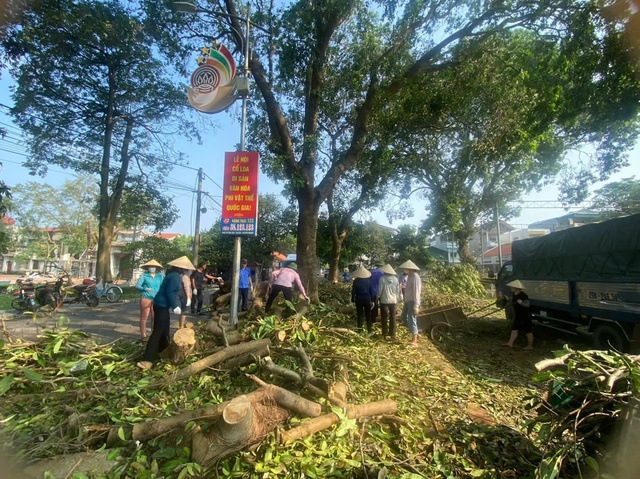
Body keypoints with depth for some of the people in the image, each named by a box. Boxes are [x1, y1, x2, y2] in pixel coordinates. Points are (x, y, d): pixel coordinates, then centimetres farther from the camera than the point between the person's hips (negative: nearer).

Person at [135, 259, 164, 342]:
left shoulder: (160, 276, 7)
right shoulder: (144, 275, 0)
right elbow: (137, 286, -4)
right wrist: (145, 289, -22)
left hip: (156, 299, 3)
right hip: (146, 298, -3)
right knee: (144, 317, 2)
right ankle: (143, 335, 11)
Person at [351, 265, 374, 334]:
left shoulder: (356, 281, -7)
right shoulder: (369, 280, -1)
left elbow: (353, 291, -5)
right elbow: (372, 291, 2)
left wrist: (353, 299, 2)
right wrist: (372, 299, 7)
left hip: (359, 299, -1)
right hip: (367, 299, 1)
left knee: (360, 315, 7)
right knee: (368, 315, 10)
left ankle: (360, 330, 10)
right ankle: (370, 330, 12)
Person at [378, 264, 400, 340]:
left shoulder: (382, 279, -13)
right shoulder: (395, 279, -1)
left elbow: (380, 290, -10)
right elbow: (398, 291, 5)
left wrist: (379, 297, 8)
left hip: (384, 301, -3)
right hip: (393, 301, 3)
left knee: (385, 318, 8)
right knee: (392, 318, 11)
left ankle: (385, 334, 13)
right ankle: (392, 335, 15)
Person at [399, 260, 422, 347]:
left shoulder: (415, 277, -17)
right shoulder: (409, 276, 11)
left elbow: (416, 292, -22)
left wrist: (416, 305, -24)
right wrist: (405, 301, 19)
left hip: (412, 302, -10)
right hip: (408, 301, 10)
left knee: (412, 320, -3)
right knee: (404, 318, 17)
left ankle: (414, 342, 6)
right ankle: (415, 334, 28)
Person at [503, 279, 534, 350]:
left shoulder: (523, 295, -23)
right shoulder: (513, 294, 4)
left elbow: (527, 304, -28)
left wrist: (521, 303, -43)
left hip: (525, 316, -9)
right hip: (518, 315, 9)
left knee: (528, 331, 3)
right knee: (514, 328, 11)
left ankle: (530, 346, 14)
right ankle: (510, 343, 17)